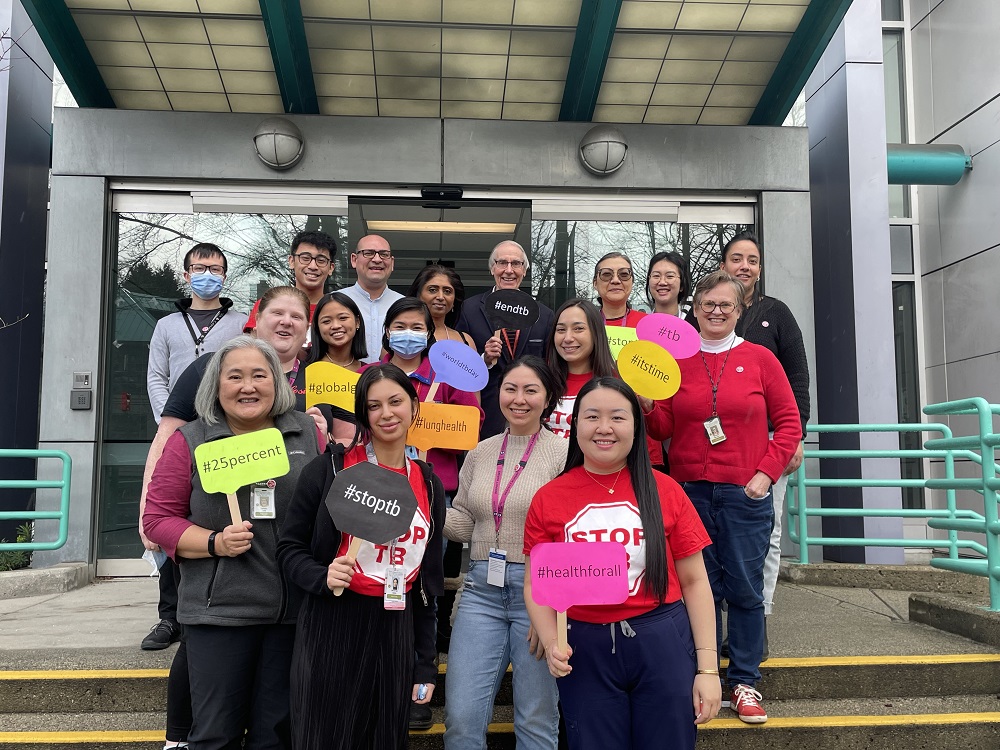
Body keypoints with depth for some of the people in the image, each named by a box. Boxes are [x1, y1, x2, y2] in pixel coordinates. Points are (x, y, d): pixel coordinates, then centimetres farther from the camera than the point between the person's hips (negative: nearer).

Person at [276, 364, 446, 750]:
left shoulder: (430, 485, 7)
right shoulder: (330, 468, -6)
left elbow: (427, 582, 12)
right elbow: (290, 548, -1)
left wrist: (425, 665, 11)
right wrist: (322, 577, -21)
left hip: (396, 634, 4)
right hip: (331, 630, -3)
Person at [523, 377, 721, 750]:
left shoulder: (664, 490, -3)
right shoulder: (548, 499, -2)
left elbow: (694, 581, 1)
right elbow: (535, 585, 4)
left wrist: (707, 667, -2)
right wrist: (551, 642, -14)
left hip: (662, 645, 0)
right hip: (585, 651, 1)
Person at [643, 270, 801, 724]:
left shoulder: (759, 359, 3)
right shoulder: (676, 359, 6)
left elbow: (789, 422, 4)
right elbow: (663, 428, 6)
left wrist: (766, 474, -6)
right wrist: (646, 406, -14)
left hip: (744, 492, -1)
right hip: (688, 490, 1)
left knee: (745, 589, 4)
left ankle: (745, 683, 19)